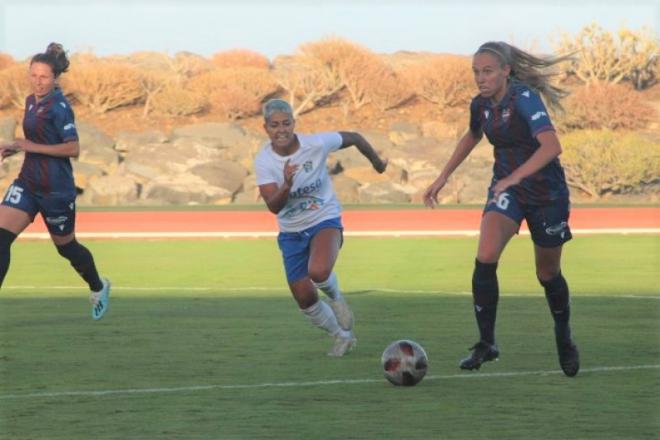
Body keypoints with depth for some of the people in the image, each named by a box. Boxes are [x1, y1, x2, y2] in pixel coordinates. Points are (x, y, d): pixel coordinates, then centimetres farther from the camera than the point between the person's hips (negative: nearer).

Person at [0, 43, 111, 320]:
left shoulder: (59, 107, -16)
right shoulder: (32, 102, 9)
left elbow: (73, 149, -21)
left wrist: (31, 146, -23)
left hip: (56, 189, -7)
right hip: (28, 183, 7)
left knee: (66, 246, 12)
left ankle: (98, 288, 40)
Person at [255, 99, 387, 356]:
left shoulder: (316, 144, -18)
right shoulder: (264, 161, -15)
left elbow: (353, 138, 0)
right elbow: (273, 206, -22)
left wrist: (376, 162, 17)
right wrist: (286, 186, -43)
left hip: (325, 220, -3)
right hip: (291, 232, 3)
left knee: (318, 272, -32)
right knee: (304, 298, 2)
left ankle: (335, 297, 5)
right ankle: (343, 337, 29)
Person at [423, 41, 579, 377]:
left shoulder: (524, 99, -24)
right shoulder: (481, 105, -3)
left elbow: (551, 146, -37)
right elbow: (472, 136, 21)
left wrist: (514, 176, -48)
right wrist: (442, 178, 20)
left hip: (546, 192, -4)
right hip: (506, 189, 4)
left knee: (548, 274, 9)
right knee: (485, 257, -21)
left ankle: (564, 340, 37)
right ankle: (486, 343, -13)